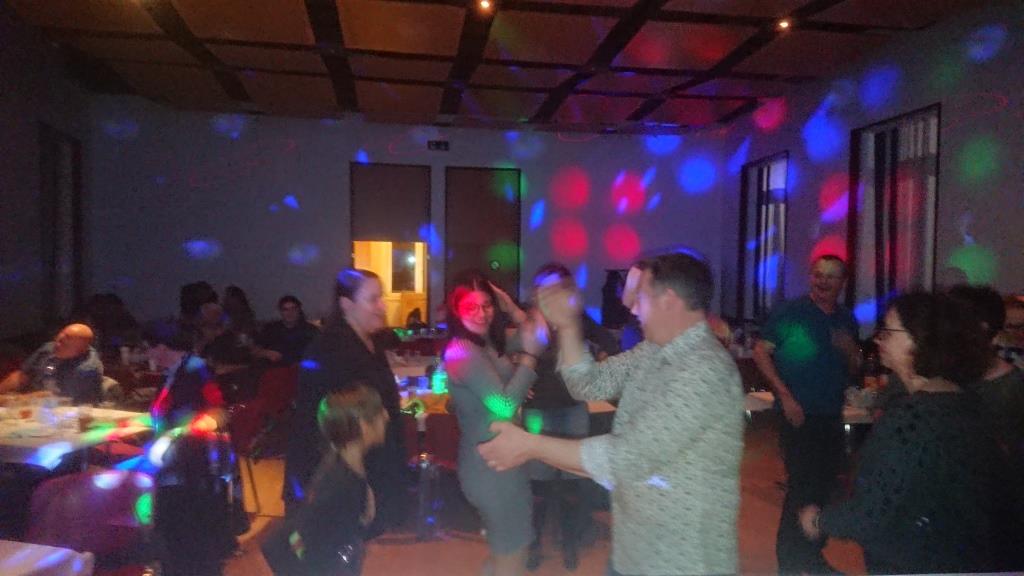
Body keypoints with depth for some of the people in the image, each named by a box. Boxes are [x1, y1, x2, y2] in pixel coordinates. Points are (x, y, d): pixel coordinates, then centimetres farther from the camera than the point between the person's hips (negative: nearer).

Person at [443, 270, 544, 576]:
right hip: (490, 465, -10)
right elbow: (505, 405, -29)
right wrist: (529, 353, -27)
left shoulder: (487, 344, 7)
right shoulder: (462, 353, -23)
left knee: (510, 548, 25)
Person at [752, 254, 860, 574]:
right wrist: (785, 396, -17)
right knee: (801, 488, -3)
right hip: (799, 416, -6)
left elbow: (854, 368, 16)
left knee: (823, 488, 14)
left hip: (833, 417, 6)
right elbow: (761, 352, -10)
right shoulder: (789, 313, -8)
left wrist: (850, 350, -7)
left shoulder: (846, 320, 10)